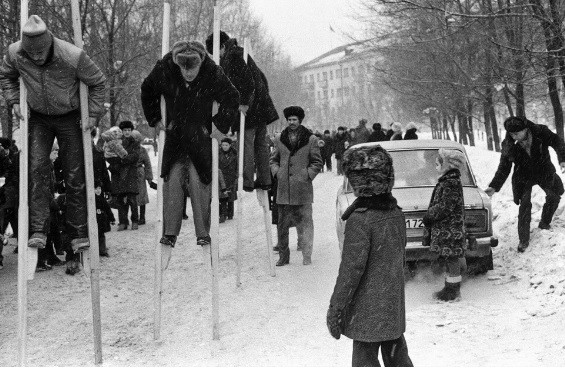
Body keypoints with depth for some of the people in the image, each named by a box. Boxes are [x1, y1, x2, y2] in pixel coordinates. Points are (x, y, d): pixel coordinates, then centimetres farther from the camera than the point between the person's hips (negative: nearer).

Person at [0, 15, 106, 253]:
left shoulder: (73, 57, -29)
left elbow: (97, 82, -12)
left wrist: (94, 113, -14)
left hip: (69, 118, -2)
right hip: (38, 118, 2)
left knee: (75, 176, 0)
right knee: (37, 167, -14)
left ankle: (79, 234, 9)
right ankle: (38, 231, -12)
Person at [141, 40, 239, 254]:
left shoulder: (213, 74, -16)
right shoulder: (164, 71, -11)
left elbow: (232, 99, -1)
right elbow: (147, 92, 10)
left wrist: (221, 125, -8)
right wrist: (155, 119, 6)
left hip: (201, 137, -2)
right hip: (174, 135, 2)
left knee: (199, 181, -9)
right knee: (172, 180, -7)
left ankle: (203, 234, -1)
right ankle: (169, 234, -1)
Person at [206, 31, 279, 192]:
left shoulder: (233, 55, -11)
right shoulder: (239, 53, 20)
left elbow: (247, 80, -22)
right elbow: (261, 77, 24)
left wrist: (244, 103, -23)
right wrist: (264, 97, 24)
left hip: (249, 108, -10)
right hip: (261, 106, 10)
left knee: (246, 143, -8)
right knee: (260, 143, 13)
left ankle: (247, 182, -8)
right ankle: (264, 180, 18)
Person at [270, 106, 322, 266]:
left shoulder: (311, 139, 2)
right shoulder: (280, 139, 11)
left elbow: (317, 162, 5)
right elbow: (273, 159, 20)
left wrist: (307, 175, -7)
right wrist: (277, 172, 3)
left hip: (302, 188, -3)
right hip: (283, 190, 3)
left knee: (305, 223, -1)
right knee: (282, 224, 6)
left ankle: (307, 257, 6)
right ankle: (283, 256, 16)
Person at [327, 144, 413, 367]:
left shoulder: (360, 220, -20)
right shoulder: (396, 213, 3)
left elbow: (352, 269, -20)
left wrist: (335, 308, -13)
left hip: (367, 312, -7)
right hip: (394, 306, 7)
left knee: (365, 360, 2)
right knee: (397, 358, 17)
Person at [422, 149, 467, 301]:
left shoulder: (451, 183, -18)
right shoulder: (447, 181, 14)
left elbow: (445, 207, -23)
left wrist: (428, 217, -12)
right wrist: (429, 224, 19)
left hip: (450, 230, -10)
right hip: (444, 230, 10)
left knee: (452, 260, -3)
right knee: (450, 260, 15)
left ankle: (453, 291, 3)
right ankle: (451, 288, 23)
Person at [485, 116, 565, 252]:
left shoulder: (541, 132, -26)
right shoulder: (509, 146, -23)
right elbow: (503, 168, -17)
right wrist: (494, 187, -28)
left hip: (544, 173, 2)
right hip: (524, 178, -2)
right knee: (525, 206, -10)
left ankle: (544, 223, 40)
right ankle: (523, 240, -2)